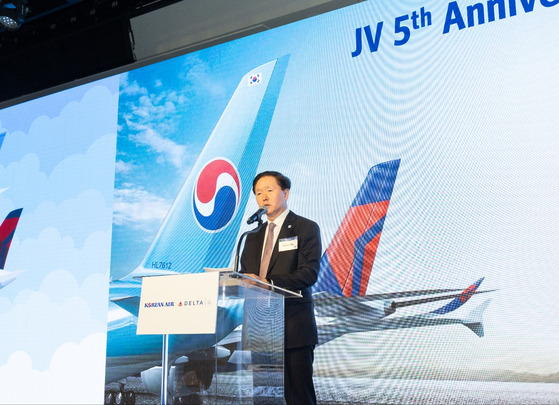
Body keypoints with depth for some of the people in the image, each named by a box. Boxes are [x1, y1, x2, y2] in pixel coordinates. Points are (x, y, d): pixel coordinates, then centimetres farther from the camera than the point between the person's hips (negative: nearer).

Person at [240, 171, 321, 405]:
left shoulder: (306, 228, 0)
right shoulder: (254, 233, 19)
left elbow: (309, 273, -12)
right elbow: (244, 272, 18)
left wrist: (268, 283, -24)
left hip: (293, 326, -6)